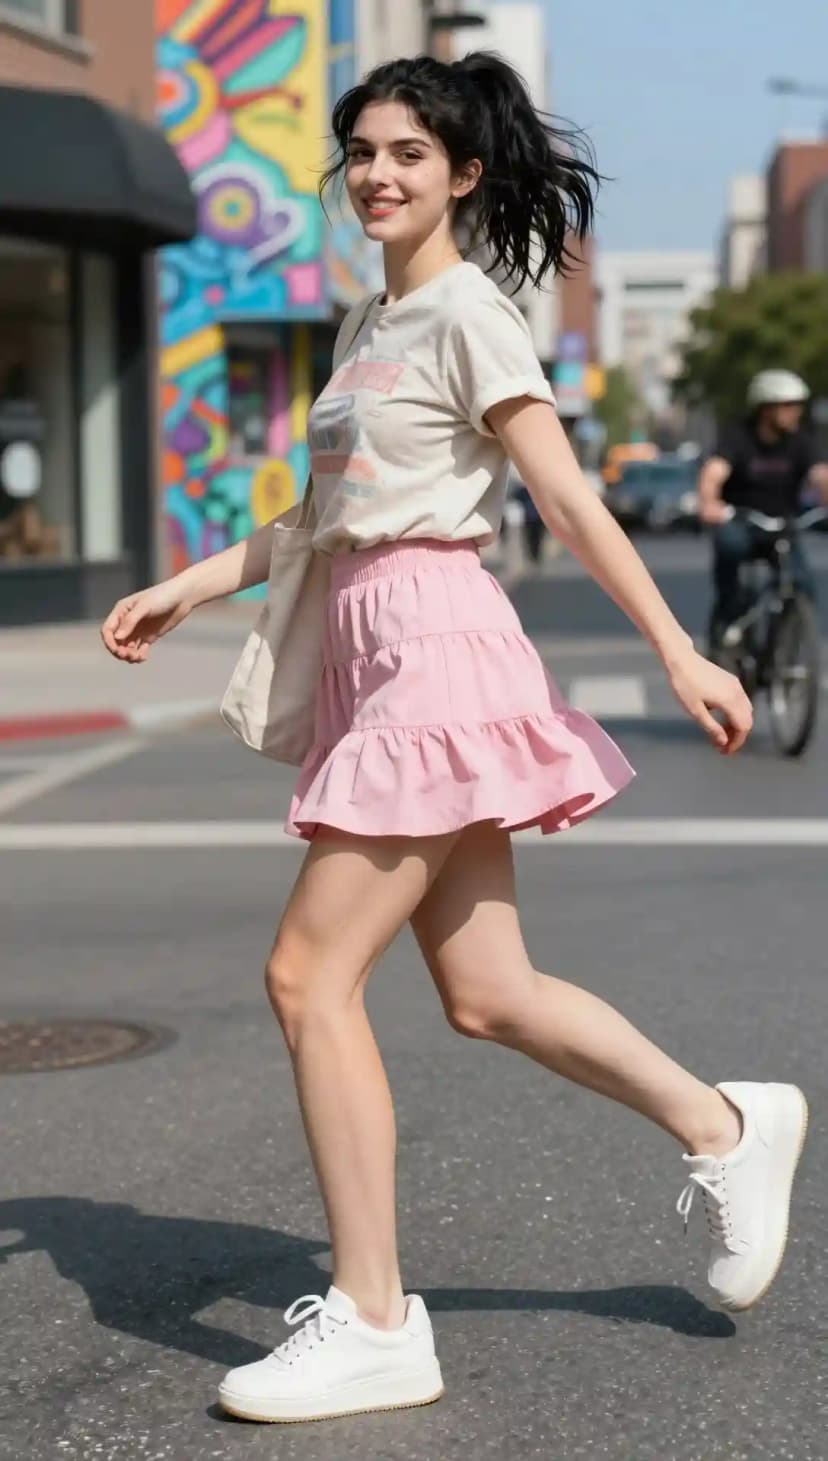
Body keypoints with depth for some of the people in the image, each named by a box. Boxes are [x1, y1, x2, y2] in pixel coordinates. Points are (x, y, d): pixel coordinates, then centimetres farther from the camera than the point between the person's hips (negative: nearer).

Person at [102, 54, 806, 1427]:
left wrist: (679, 653, -14)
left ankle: (372, 1324, -3)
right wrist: (186, 589, 21)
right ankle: (726, 1128, 26)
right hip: (375, 652, 9)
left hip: (437, 648, -9)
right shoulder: (369, 324, 19)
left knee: (309, 973, -10)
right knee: (488, 993, 9)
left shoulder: (468, 314, -7)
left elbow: (569, 499, -12)